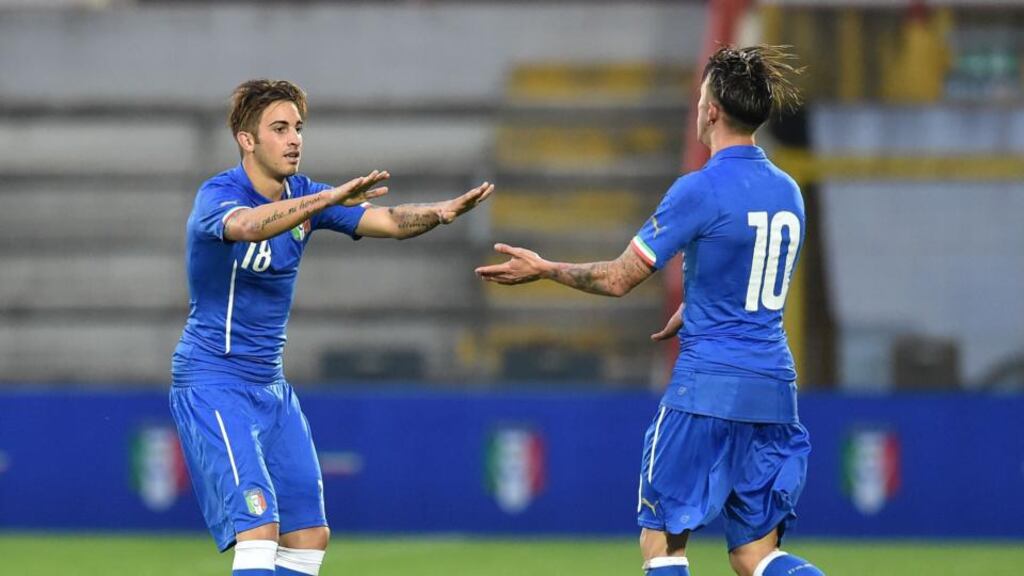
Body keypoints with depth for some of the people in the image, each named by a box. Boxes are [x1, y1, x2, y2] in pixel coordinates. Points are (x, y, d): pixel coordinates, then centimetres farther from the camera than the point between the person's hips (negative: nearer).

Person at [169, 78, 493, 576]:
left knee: (309, 536, 7)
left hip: (271, 385, 8)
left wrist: (440, 212, -25)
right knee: (259, 533, -21)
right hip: (213, 384, -8)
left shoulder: (303, 196, 6)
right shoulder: (217, 196, -16)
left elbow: (388, 220, -5)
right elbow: (248, 225, -40)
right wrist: (330, 199, -52)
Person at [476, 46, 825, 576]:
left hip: (708, 385, -6)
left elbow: (619, 279, -6)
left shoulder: (700, 190, -11)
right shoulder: (788, 192, 11)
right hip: (774, 391, 7)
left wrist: (543, 269, 10)